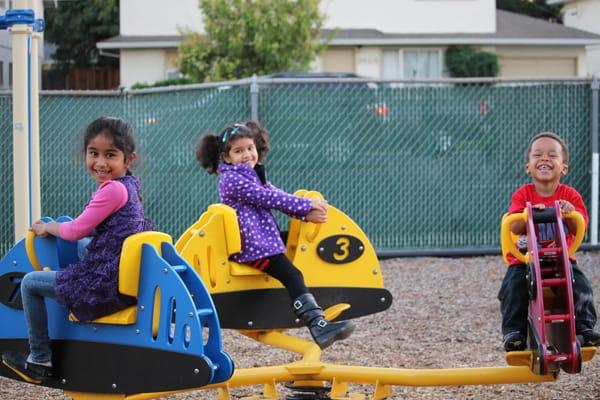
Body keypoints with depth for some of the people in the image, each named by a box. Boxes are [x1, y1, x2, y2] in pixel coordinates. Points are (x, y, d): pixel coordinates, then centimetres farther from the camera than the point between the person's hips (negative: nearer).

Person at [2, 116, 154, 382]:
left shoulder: (111, 189, -18)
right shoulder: (129, 186, 10)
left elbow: (76, 231, -13)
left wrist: (47, 227, 5)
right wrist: (56, 226, 21)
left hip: (105, 287, -9)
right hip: (129, 279, 9)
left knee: (30, 283, 4)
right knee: (82, 248, 38)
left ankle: (39, 359, 11)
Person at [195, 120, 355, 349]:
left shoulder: (254, 174, 18)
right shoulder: (232, 180, -13)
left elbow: (277, 195, 6)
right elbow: (269, 199, -17)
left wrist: (306, 214, -10)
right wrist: (307, 205, -14)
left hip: (264, 239, 11)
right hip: (251, 247, -11)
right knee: (291, 276, -23)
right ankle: (318, 326, -35)